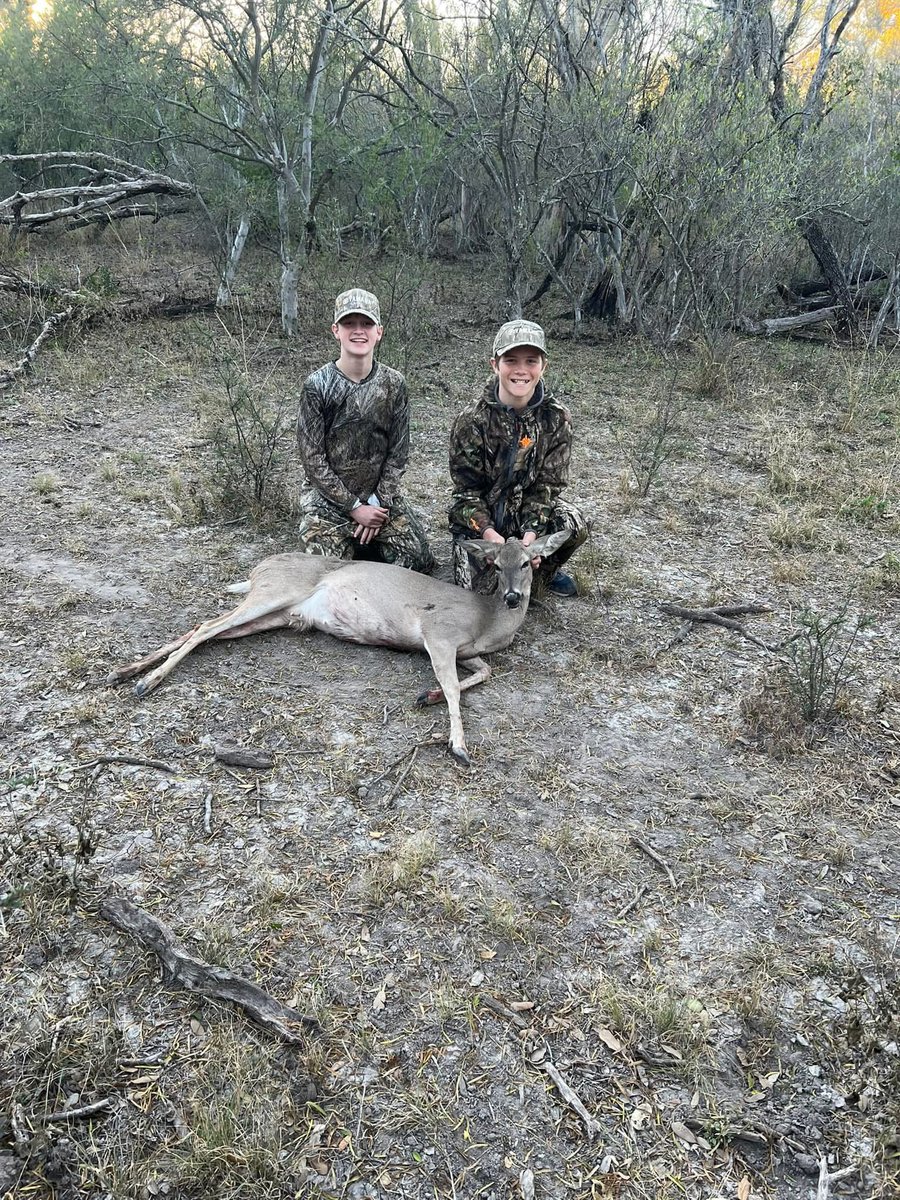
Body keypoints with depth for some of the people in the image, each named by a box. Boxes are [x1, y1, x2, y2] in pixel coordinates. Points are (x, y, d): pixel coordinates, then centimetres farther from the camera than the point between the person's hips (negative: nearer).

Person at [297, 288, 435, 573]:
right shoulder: (318, 385, -11)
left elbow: (398, 453, -1)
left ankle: (362, 547, 19)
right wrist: (354, 507, -14)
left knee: (420, 562, -7)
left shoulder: (394, 384, -3)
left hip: (381, 496, 3)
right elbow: (313, 458, -11)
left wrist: (377, 504, -11)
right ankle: (352, 543, 17)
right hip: (328, 497, -2)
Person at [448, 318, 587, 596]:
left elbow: (548, 483, -10)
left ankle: (546, 569, 7)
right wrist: (488, 533, -28)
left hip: (527, 509, 2)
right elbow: (466, 488, -13)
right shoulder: (472, 419, -17)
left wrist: (531, 533, -24)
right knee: (475, 588, -18)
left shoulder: (557, 418, -11)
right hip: (479, 517, -2)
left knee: (574, 526, -27)